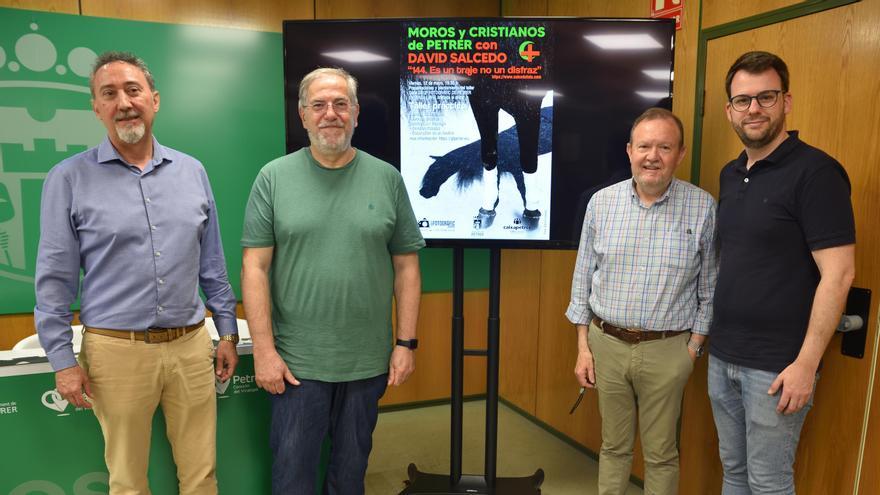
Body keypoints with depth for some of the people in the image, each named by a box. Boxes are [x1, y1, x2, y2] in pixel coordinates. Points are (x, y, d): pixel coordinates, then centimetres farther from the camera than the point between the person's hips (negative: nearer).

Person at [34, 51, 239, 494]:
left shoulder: (192, 171, 6)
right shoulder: (69, 179, -2)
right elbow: (54, 279, -1)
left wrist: (227, 330, 9)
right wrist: (63, 360, -3)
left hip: (191, 345, 2)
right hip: (116, 351, -2)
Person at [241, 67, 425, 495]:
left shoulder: (387, 179, 1)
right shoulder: (274, 178, -2)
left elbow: (406, 266, 2)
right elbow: (254, 267, -4)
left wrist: (406, 343, -1)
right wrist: (263, 350, -8)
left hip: (369, 362, 1)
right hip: (295, 362, -1)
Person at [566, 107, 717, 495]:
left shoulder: (702, 207, -7)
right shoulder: (602, 202, -2)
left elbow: (709, 286, 0)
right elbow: (583, 277, 3)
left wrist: (694, 347, -2)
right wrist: (583, 347, 2)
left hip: (667, 351, -1)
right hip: (607, 343, 2)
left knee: (661, 454, 14)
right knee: (613, 446, 17)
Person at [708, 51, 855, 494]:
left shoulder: (815, 172, -12)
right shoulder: (729, 174, 9)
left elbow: (837, 274, -16)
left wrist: (806, 363, -18)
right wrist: (711, 337, 11)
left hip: (776, 366, -6)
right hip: (722, 357, 6)